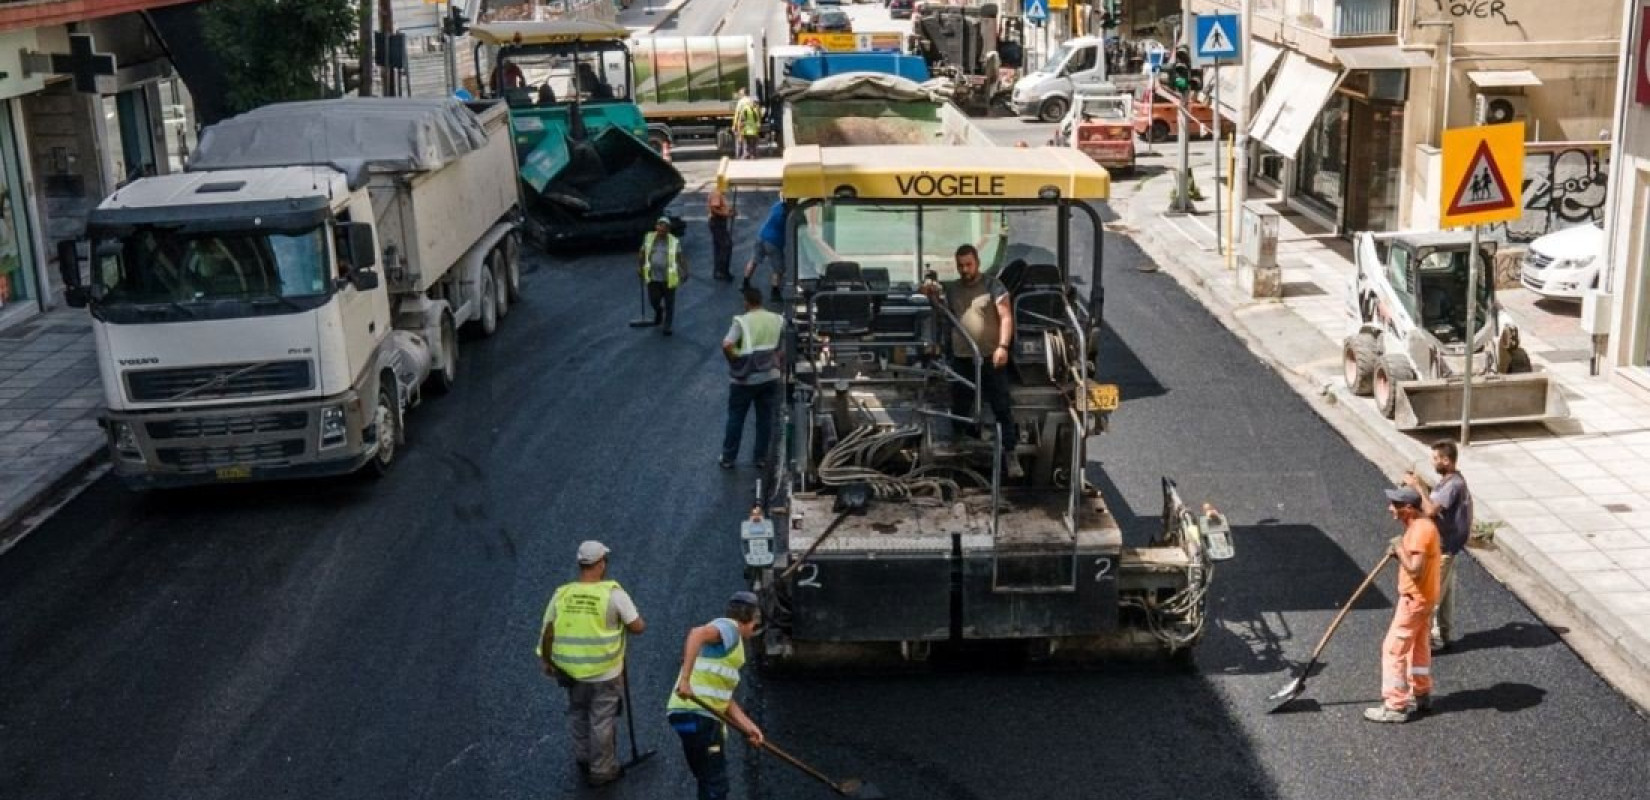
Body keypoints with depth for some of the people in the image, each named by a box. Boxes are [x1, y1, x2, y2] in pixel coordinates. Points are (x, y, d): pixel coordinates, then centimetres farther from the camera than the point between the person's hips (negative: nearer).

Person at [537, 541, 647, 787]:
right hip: (606, 673, -3)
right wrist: (624, 624, 10)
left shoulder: (562, 594, -7)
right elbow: (638, 627, -13)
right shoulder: (613, 593, -17)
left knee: (578, 713, 28)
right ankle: (601, 771, 28)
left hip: (571, 671, 3)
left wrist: (546, 661, 14)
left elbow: (547, 633, -2)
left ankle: (583, 758, 44)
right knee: (602, 721, 14)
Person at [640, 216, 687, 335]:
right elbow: (643, 254, 12)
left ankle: (667, 326, 23)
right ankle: (659, 311, 43)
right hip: (653, 277, 2)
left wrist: (684, 272, -16)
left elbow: (681, 258, -7)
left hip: (669, 279, -2)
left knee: (669, 303, 6)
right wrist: (641, 269, 15)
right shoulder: (648, 238, 1)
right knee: (653, 300, 6)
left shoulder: (674, 242, -7)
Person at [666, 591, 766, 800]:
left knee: (712, 782, 21)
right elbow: (697, 634, -28)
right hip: (695, 714, -10)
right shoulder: (729, 627, -5)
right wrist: (685, 678, -33)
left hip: (702, 715, 10)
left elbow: (725, 699, 20)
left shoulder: (731, 647, 24)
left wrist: (748, 726, 9)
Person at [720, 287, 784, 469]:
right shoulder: (777, 320, 0)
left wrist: (734, 360, -8)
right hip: (770, 376, 3)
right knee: (765, 419, 14)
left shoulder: (742, 321, -13)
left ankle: (728, 458, 18)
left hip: (745, 379, -3)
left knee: (735, 418, 10)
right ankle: (761, 458, 20)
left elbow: (726, 346, -23)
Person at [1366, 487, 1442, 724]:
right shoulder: (1421, 524, 7)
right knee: (1418, 645, 21)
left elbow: (1415, 569, -30)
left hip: (1415, 598, -11)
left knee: (1393, 649, -6)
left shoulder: (1420, 530, -25)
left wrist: (1400, 549, -18)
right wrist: (1401, 550, 1)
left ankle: (1395, 706, -2)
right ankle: (1421, 695, 34)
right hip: (1420, 597, 11)